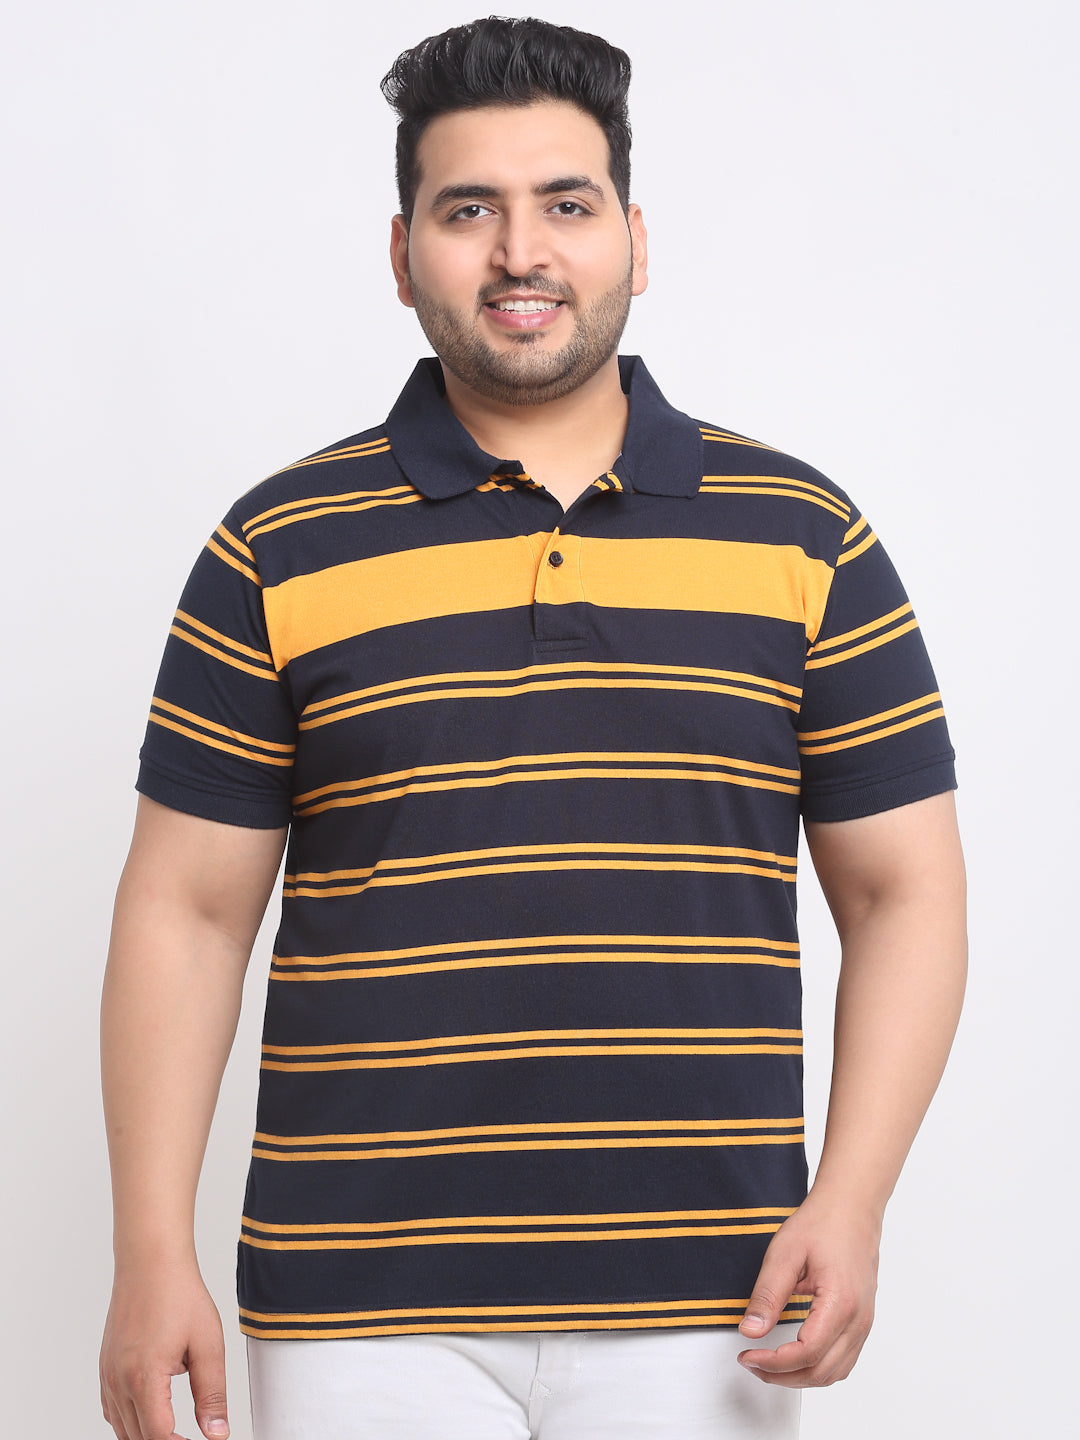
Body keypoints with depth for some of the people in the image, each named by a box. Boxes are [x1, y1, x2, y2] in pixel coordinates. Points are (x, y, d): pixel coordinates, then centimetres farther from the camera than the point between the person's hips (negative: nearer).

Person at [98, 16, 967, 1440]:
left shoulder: (803, 536, 6)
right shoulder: (281, 551, 4)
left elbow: (905, 892, 6)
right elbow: (186, 911, 3)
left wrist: (849, 1202, -6)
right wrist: (153, 1254, -4)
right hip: (362, 1311, 0)